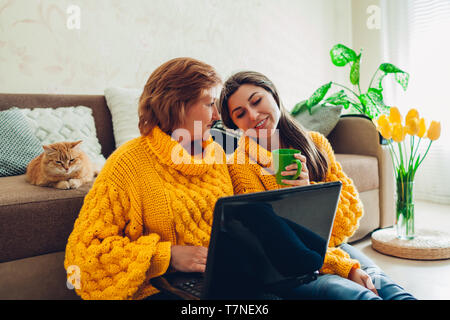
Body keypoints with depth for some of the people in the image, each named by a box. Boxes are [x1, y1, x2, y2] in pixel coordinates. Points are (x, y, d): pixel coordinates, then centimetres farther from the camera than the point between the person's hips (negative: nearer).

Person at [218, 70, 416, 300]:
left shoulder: (315, 143, 7)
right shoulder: (240, 165, -7)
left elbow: (351, 204, 7)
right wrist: (344, 267, -18)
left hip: (333, 246, 4)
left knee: (381, 286, -23)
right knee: (353, 294, -30)